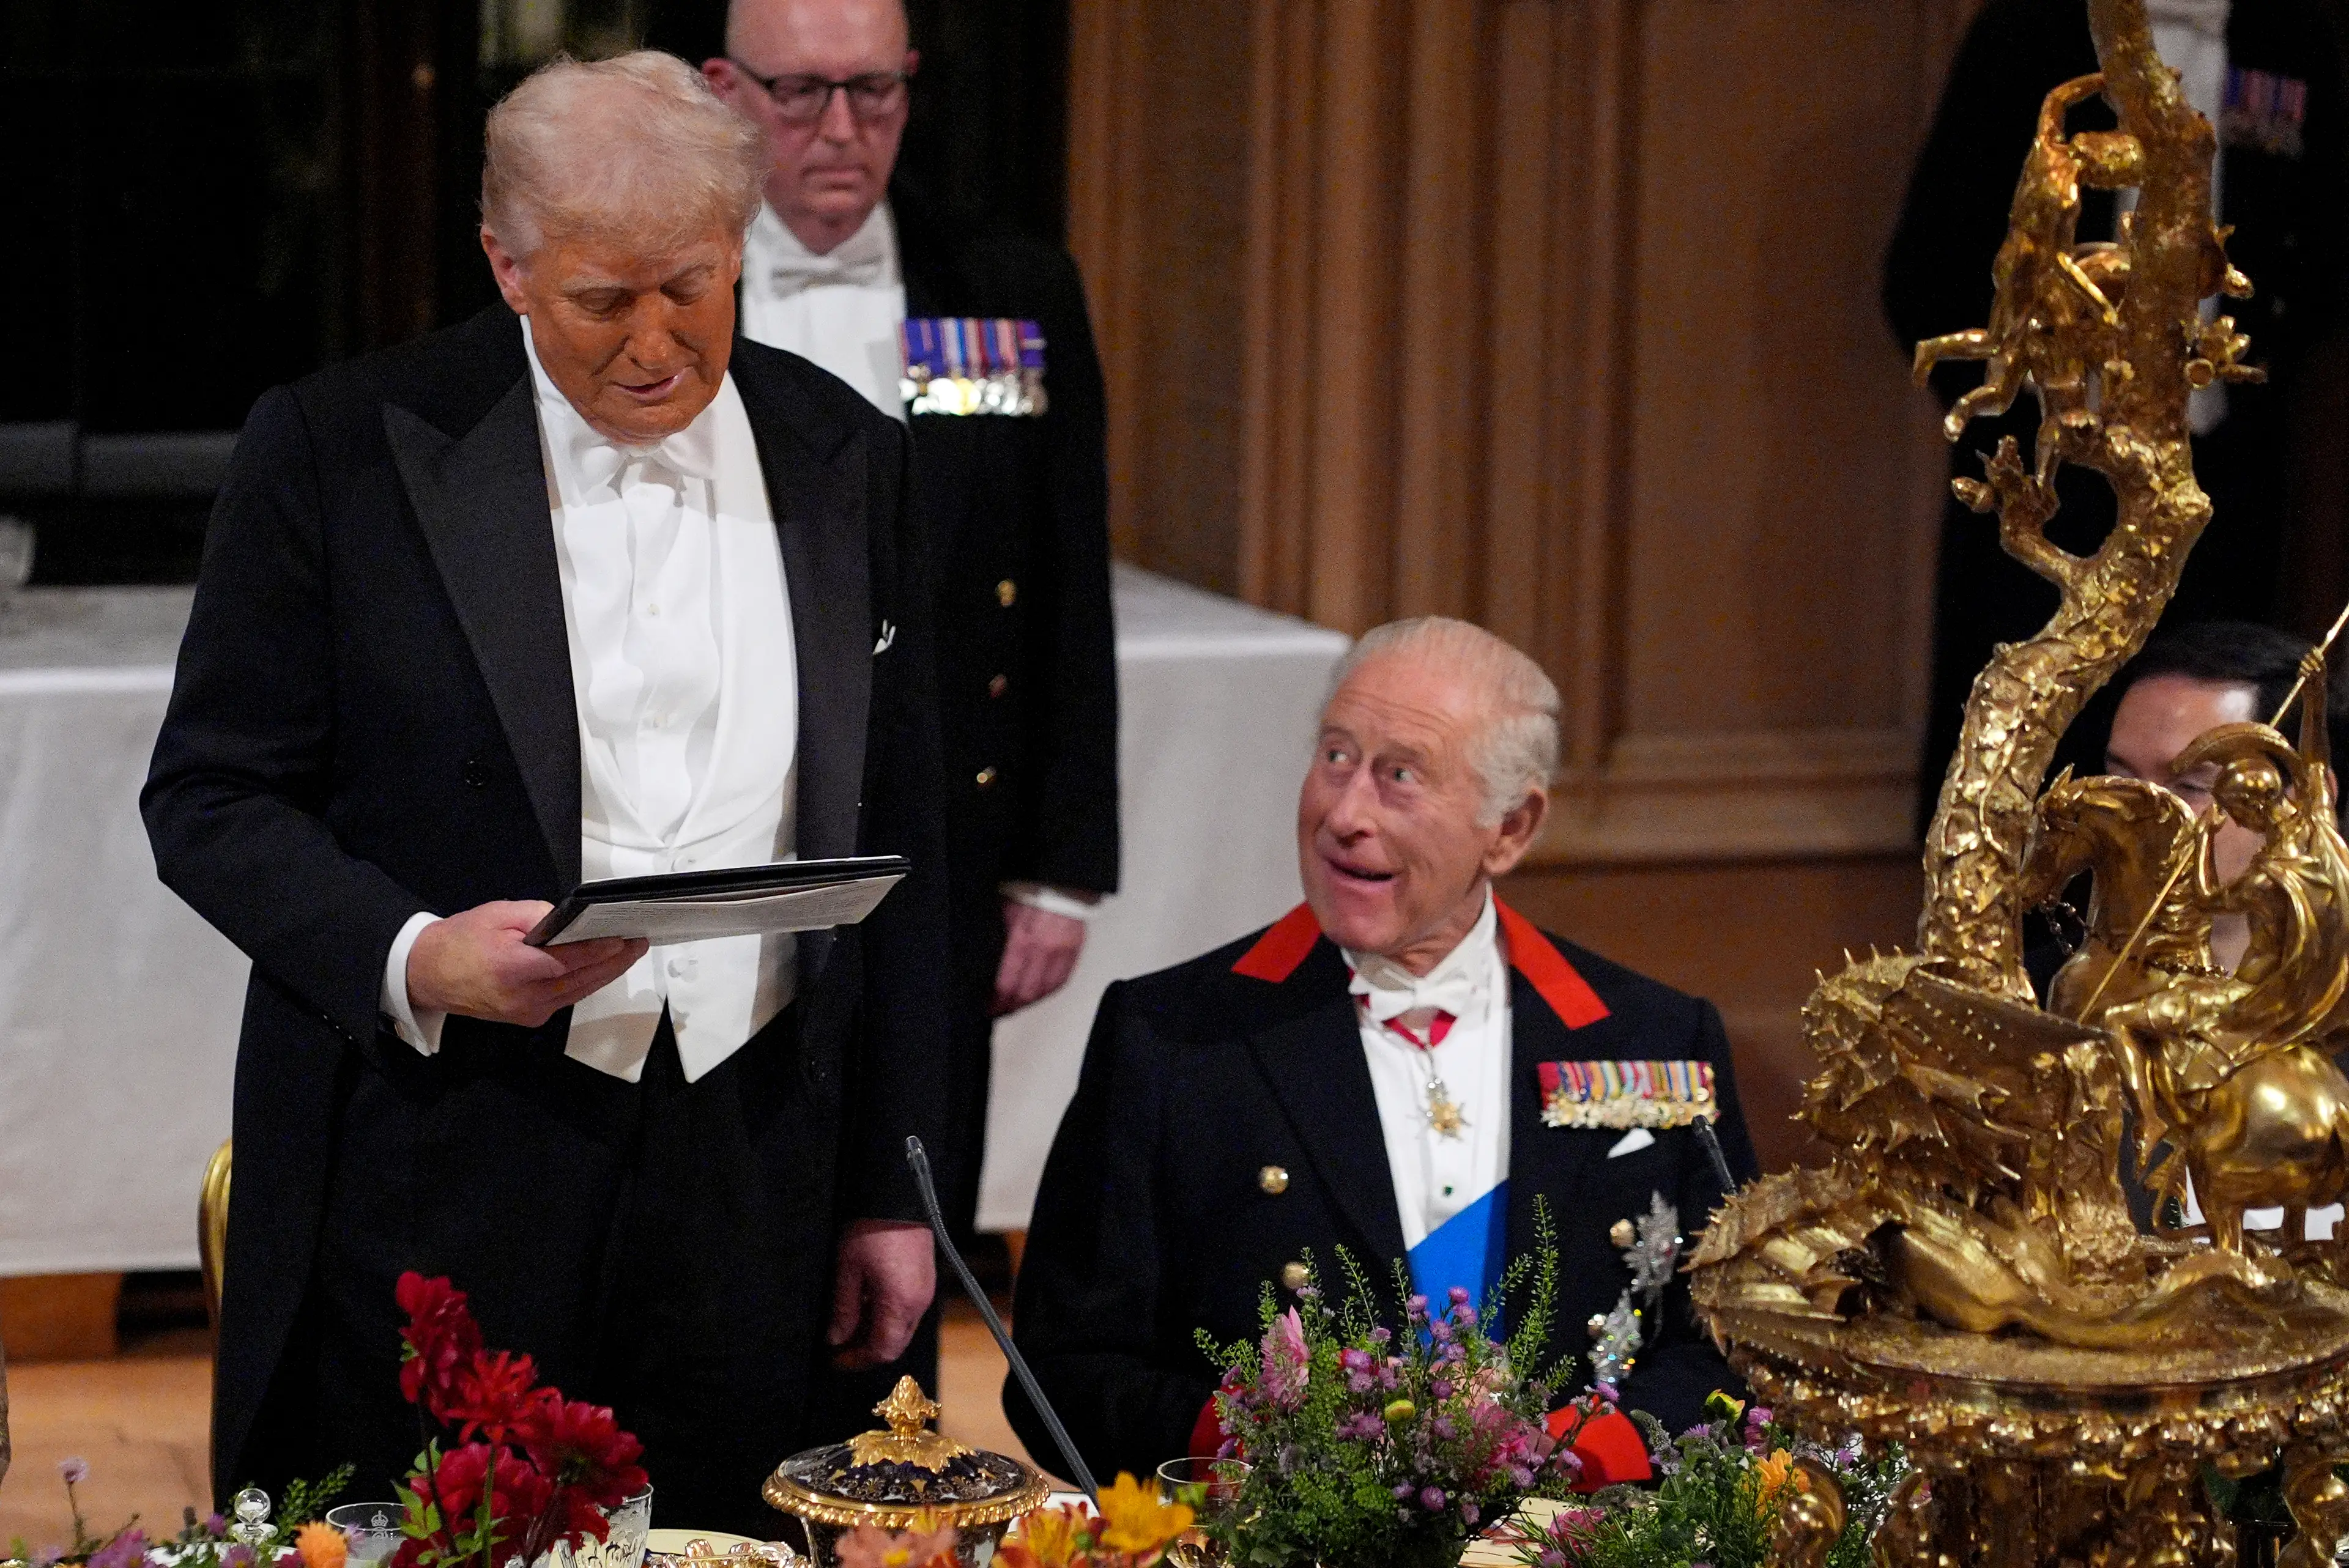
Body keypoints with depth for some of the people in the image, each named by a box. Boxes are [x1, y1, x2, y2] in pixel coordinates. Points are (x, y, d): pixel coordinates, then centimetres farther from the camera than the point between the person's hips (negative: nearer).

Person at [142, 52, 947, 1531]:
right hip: (437, 1174, -2)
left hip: (752, 1173, 3)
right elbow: (210, 794, -1)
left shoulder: (845, 461, 7)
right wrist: (410, 956, -19)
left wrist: (893, 1185, 12)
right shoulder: (339, 450, -3)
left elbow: (897, 842, 13)